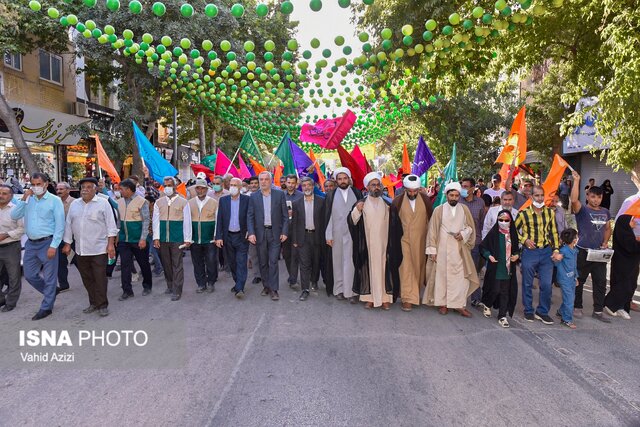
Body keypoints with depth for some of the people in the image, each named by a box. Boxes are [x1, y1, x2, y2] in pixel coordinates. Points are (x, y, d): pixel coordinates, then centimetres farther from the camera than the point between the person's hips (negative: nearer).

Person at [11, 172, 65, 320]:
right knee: (29, 275, 14)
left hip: (47, 243, -6)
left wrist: (53, 246, -16)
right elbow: (14, 216, 1)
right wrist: (23, 199, -8)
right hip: (31, 243, 6)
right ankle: (50, 293, 36)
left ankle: (46, 307, 16)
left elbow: (60, 225, -11)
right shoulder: (28, 199, 8)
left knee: (49, 277, 3)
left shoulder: (55, 200, -7)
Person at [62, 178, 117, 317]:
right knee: (87, 279, 11)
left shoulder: (103, 203, -3)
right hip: (81, 250, 5)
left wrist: (111, 244, -11)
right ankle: (93, 303, 23)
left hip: (99, 249, -5)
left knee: (100, 279, -2)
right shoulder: (74, 204, 11)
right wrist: (67, 244, 12)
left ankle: (102, 305, 7)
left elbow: (111, 225, -6)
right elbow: (69, 225, 15)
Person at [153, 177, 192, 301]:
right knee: (166, 264, 13)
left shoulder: (183, 202, -1)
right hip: (163, 239, 4)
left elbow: (187, 221, -2)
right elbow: (156, 221, 5)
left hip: (177, 239, -3)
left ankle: (177, 291, 7)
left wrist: (187, 239, -6)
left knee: (177, 265, 0)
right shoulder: (159, 202, 8)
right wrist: (156, 237, -3)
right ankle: (170, 286, 29)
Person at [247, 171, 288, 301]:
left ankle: (274, 289, 5)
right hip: (260, 233, 2)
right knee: (263, 263, 10)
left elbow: (285, 215, 1)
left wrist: (284, 232, -5)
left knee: (273, 262, -3)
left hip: (275, 233, -2)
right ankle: (266, 286, 24)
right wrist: (251, 233, -8)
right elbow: (250, 216, 3)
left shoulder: (280, 194, 1)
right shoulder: (254, 196, 4)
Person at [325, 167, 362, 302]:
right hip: (336, 234, 1)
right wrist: (328, 235, -2)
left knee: (350, 262, -3)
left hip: (352, 233, -1)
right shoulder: (331, 195, 3)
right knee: (337, 261, 7)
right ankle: (339, 289, 17)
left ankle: (350, 291, 2)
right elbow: (328, 216, 2)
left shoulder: (357, 193, 4)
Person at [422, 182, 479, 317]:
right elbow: (433, 230, -2)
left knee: (461, 276, -1)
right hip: (442, 248, -2)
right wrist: (432, 250, -6)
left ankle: (459, 304, 8)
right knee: (442, 275, 3)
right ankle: (442, 303, 15)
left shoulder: (464, 209, 4)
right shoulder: (439, 210, -2)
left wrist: (463, 234, -7)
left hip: (459, 249, 2)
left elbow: (470, 226, 13)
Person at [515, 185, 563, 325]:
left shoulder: (550, 212, 4)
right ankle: (528, 311, 25)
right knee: (528, 284, 9)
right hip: (529, 252, -3)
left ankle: (543, 312, 22)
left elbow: (554, 232, 9)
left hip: (547, 252, 3)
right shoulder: (523, 214, -7)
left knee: (546, 284, 4)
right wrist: (524, 240, -11)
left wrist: (556, 250, 2)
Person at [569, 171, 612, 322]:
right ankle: (577, 307, 19)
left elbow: (607, 228, 22)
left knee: (601, 282, 9)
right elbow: (574, 200, -28)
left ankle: (598, 311, 20)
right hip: (583, 252, -5)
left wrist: (605, 242, 5)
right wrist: (576, 180, -26)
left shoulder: (605, 212, 11)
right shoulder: (582, 210, -7)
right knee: (579, 281, 5)